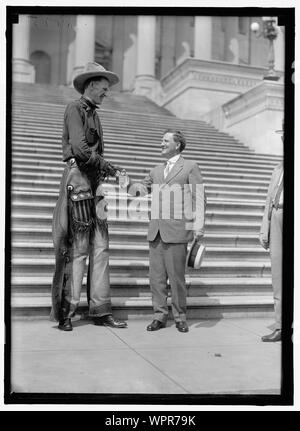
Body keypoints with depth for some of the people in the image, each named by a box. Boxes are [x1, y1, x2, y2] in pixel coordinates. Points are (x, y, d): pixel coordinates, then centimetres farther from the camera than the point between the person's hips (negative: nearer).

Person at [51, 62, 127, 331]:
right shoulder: (75, 109, -2)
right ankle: (67, 312, 3)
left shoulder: (94, 114, 24)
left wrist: (109, 172, 6)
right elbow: (80, 149, -16)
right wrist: (110, 168, -10)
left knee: (100, 249, 4)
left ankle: (100, 311, 8)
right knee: (78, 249, -6)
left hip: (95, 183, 8)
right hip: (78, 180, -8)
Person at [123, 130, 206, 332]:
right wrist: (126, 181, 2)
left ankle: (180, 317, 13)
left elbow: (199, 197, -2)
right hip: (156, 230, 5)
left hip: (177, 230, -5)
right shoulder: (157, 170, 20)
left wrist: (199, 226, -11)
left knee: (176, 275, -1)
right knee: (156, 275, 5)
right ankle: (160, 316, 15)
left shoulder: (190, 167, 5)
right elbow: (140, 189, 25)